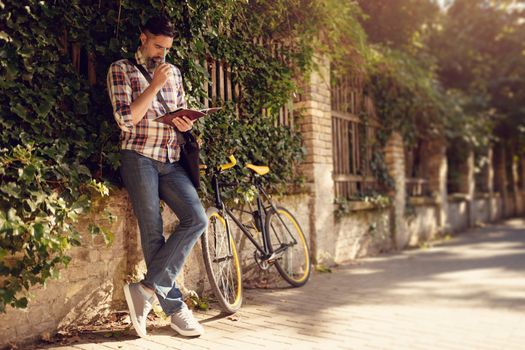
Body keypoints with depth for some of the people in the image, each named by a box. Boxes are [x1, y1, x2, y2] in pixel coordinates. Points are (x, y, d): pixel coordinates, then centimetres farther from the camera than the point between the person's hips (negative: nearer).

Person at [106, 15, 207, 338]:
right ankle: (175, 308, 7)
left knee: (197, 219, -13)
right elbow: (126, 118, -9)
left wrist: (185, 122, 2)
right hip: (140, 158, -5)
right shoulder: (121, 69, 3)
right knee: (153, 233, -3)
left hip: (171, 162, 5)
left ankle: (148, 288, -6)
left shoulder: (174, 72, 19)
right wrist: (155, 85, -12)